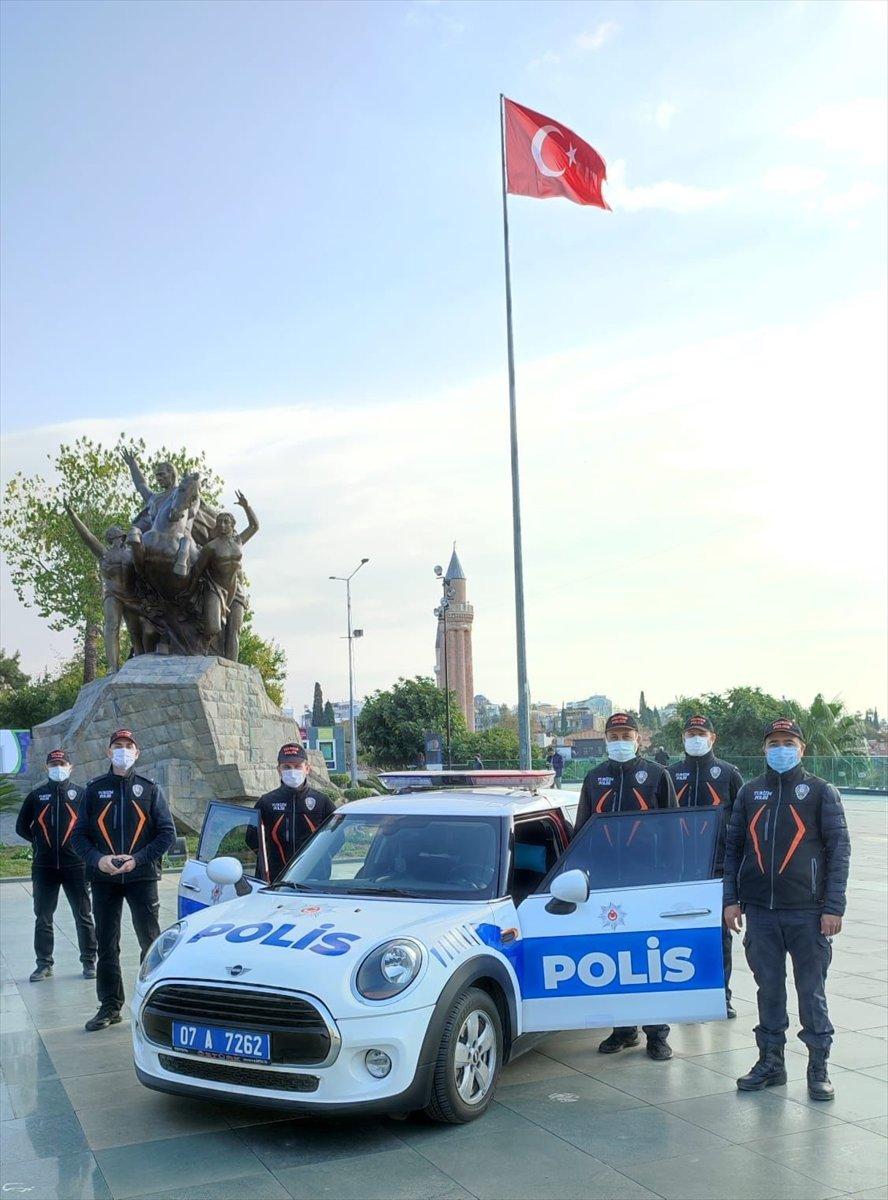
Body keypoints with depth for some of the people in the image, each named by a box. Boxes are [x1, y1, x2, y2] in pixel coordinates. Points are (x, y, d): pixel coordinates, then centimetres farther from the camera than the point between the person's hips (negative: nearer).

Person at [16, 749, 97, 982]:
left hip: (75, 865, -2)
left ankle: (89, 962, 12)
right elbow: (21, 826, 13)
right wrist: (40, 841, 6)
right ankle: (44, 964, 17)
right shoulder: (36, 795, 7)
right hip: (43, 867, 2)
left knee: (83, 915, 4)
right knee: (43, 917, 7)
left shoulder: (80, 794, 1)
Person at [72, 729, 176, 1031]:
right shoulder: (94, 789, 8)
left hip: (142, 878, -2)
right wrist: (97, 859, -13)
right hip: (103, 879, 2)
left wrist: (137, 859, -13)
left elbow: (167, 833, 0)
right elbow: (79, 834, 6)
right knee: (106, 944, 7)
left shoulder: (149, 789, 5)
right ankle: (110, 1006, 16)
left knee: (150, 940, 0)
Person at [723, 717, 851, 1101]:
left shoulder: (821, 792, 1)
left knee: (811, 990, 4)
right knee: (768, 988, 10)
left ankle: (818, 1068, 15)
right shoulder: (750, 793, 11)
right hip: (760, 911, 3)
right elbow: (733, 847, 13)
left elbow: (839, 849, -2)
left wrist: (833, 907, -9)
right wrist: (731, 899, 5)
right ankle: (770, 1062, 21)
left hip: (808, 911, -3)